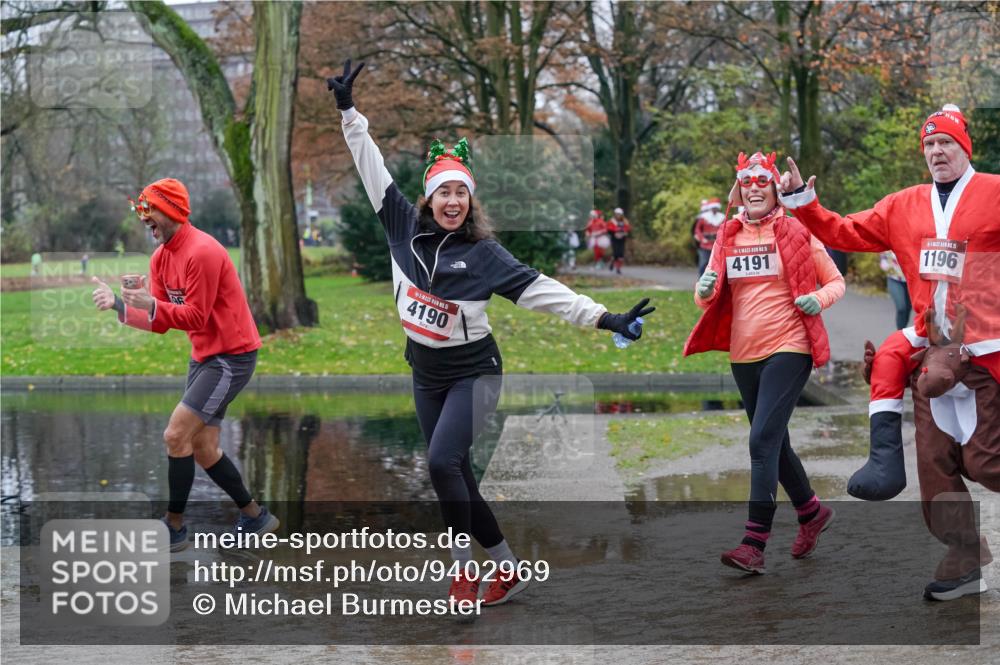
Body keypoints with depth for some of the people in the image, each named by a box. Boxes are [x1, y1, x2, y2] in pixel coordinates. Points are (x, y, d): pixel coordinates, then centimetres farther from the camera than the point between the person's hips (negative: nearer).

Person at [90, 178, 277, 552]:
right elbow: (158, 322, 3)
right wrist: (118, 304, -12)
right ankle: (255, 517, 23)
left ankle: (174, 528, 0)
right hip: (204, 356, 9)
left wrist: (151, 304, -33)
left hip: (231, 357, -9)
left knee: (176, 436, -12)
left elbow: (195, 317, -20)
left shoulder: (202, 252, -21)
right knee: (203, 449, 11)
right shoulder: (161, 257, 6)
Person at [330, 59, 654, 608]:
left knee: (443, 462, -23)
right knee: (456, 477, 8)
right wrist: (348, 111, 0)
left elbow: (541, 290, -17)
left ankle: (464, 570, -8)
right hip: (426, 374, 5)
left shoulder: (483, 252, -13)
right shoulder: (406, 228, -3)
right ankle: (507, 569, 21)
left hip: (472, 372, -5)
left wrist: (605, 318, -25)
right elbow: (373, 171, 1)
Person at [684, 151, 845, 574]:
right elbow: (708, 299, 14)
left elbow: (836, 281, 4)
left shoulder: (796, 233, -2)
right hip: (743, 353, 6)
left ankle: (754, 544, -16)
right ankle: (812, 512, 38)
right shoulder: (727, 237, 10)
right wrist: (703, 290, -10)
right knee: (775, 442, 16)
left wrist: (819, 299, -17)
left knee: (763, 440, -15)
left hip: (787, 349, -6)